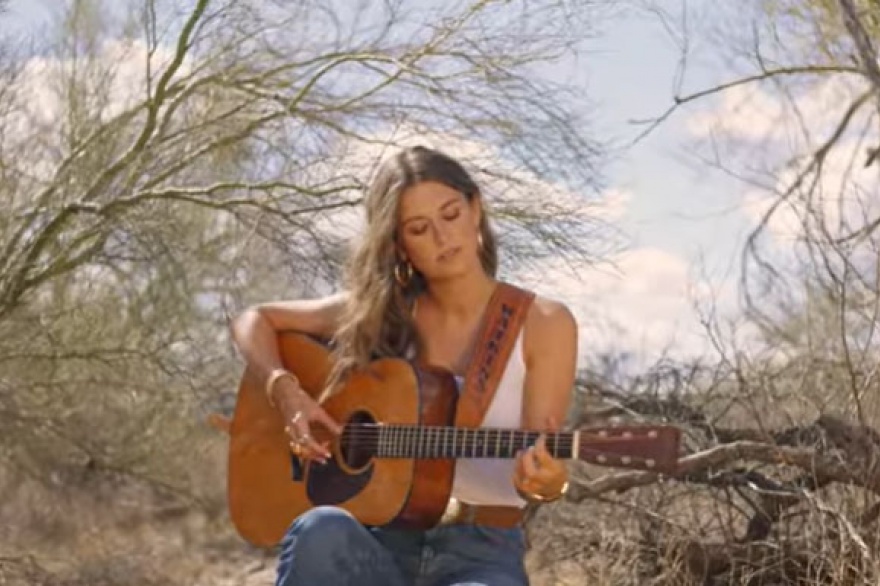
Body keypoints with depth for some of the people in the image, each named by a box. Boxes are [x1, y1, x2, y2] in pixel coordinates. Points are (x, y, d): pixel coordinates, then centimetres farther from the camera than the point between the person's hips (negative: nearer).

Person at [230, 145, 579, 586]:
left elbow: (538, 457, -6)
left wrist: (546, 482, -30)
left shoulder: (543, 324, 0)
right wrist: (284, 390, -4)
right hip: (384, 542, 2)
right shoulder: (381, 312, 7)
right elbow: (254, 320, 16)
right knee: (322, 531, -36)